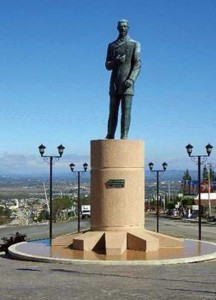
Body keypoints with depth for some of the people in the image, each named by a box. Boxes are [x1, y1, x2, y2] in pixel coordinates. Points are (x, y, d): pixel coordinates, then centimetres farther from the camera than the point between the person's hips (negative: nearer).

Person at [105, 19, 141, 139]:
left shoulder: (135, 44, 6)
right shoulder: (111, 45, 16)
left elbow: (137, 64, -3)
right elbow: (107, 65, 13)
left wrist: (131, 79, -17)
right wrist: (116, 61, -9)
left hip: (127, 83, -3)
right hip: (114, 84, 3)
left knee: (126, 110, -8)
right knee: (113, 111, 3)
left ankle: (124, 136, -10)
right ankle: (110, 135, 5)